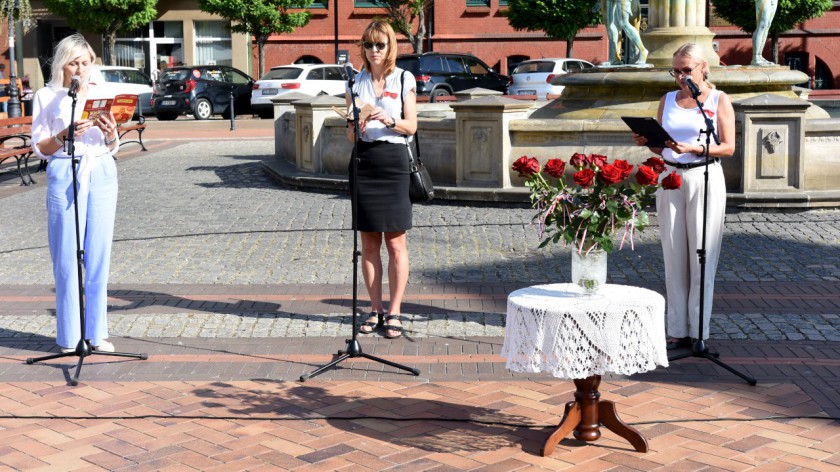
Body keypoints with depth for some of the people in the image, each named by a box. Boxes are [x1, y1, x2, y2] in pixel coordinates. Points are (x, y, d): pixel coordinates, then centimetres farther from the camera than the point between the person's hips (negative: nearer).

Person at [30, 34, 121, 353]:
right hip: (65, 174, -3)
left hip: (102, 174, 3)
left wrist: (110, 134, -7)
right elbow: (40, 148, 1)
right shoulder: (46, 97, 3)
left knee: (99, 255, 3)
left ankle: (97, 333, 11)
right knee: (67, 258, -2)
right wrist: (65, 135, -17)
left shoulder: (101, 94, 12)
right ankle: (69, 336, 5)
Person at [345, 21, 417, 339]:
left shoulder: (404, 80, 3)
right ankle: (375, 310, 14)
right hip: (363, 159, 3)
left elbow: (411, 126, 1)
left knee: (395, 243, -1)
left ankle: (394, 312, 5)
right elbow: (349, 133, 10)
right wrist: (355, 127, -12)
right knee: (369, 242, 6)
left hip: (393, 158, -3)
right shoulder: (356, 82, 10)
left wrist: (390, 121, -17)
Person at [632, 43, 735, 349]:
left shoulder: (719, 100, 1)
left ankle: (699, 330, 6)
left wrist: (695, 148, -19)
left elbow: (729, 147, -4)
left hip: (705, 178, -4)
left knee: (702, 257, -1)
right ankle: (677, 330, 9)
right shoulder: (667, 100, 12)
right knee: (674, 257, 4)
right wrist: (645, 141, -6)